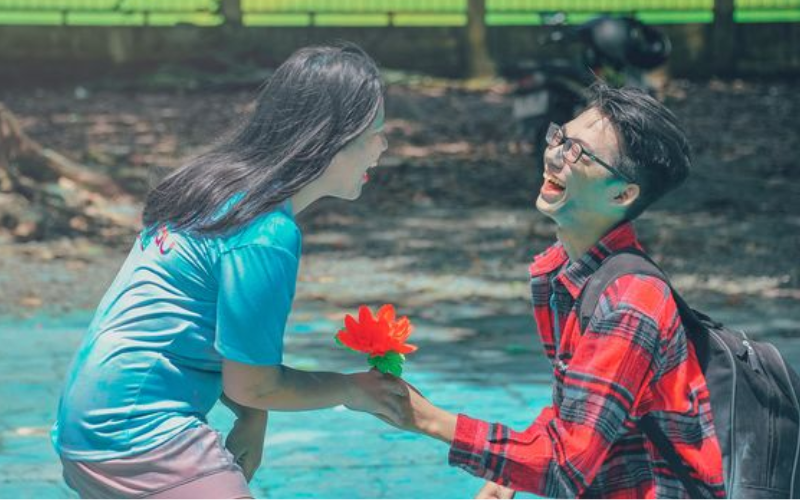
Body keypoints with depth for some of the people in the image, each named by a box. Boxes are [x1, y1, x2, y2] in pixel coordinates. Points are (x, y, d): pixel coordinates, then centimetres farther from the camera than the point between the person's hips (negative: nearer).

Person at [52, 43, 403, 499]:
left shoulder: (222, 186, 9)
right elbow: (250, 384, -13)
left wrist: (251, 420, 3)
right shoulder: (267, 234, -19)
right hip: (139, 436, -11)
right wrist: (351, 390, 1)